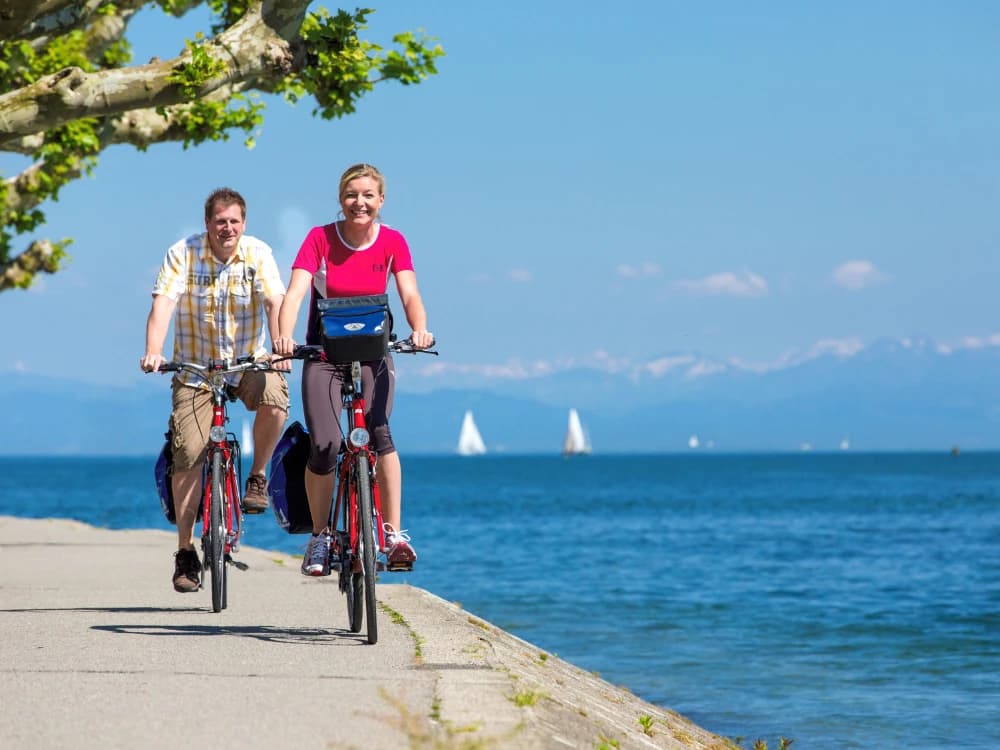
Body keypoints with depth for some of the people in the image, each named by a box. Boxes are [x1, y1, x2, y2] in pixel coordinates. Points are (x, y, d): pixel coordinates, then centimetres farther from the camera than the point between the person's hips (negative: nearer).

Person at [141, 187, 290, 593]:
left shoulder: (258, 253, -7)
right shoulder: (182, 254, -10)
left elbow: (274, 300, -18)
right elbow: (163, 302, -20)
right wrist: (153, 352, -36)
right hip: (195, 367, 0)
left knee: (274, 398, -32)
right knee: (187, 456, -8)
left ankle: (257, 476, -4)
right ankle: (186, 552, 4)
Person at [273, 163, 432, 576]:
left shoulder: (392, 242, -6)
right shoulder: (320, 239, -11)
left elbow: (410, 295, -17)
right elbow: (295, 293, -23)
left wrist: (419, 329, -39)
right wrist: (284, 336, -42)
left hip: (373, 351, 1)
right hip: (324, 352, 0)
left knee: (379, 432, -24)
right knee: (324, 446, -14)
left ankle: (394, 533, -19)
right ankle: (320, 537, 6)